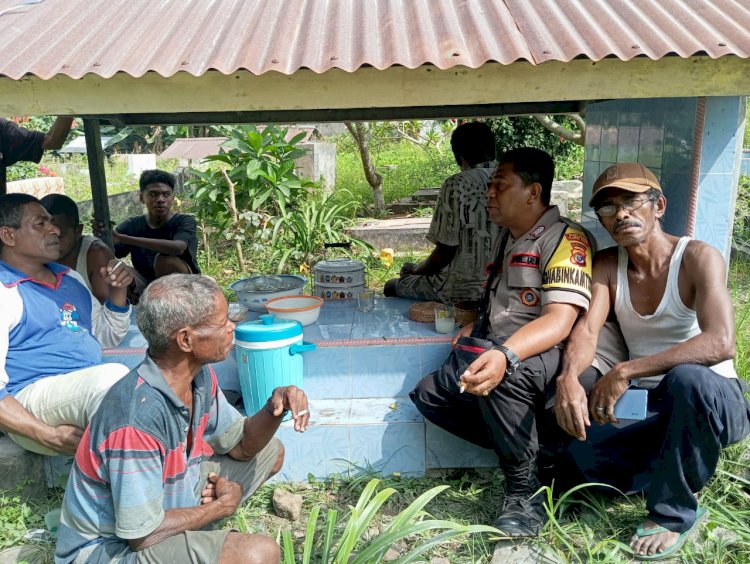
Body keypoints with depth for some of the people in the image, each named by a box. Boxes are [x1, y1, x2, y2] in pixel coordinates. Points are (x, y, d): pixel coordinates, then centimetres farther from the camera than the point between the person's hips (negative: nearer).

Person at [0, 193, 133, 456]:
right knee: (114, 375, -35)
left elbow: (107, 336, 27)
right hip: (33, 397, -7)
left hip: (94, 389, 8)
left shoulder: (69, 277, 19)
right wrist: (49, 436, -22)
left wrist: (118, 291, 8)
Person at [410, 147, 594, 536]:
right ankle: (524, 449, -2)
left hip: (543, 355, -9)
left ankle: (525, 489, -17)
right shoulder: (507, 238, 18)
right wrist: (476, 327, 12)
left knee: (506, 375, -39)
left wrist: (504, 355, -40)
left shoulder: (565, 238, -9)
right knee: (429, 395, -7)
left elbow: (560, 319, -23)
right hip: (497, 352, 9)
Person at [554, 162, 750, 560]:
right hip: (654, 409, 5)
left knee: (686, 378, -38)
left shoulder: (698, 258, -16)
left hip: (713, 403, -4)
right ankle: (672, 471, 13)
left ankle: (672, 513, -16)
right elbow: (586, 330, -15)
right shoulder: (607, 264, -1)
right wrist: (568, 378, -37)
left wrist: (625, 372, -37)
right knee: (579, 459, -16)